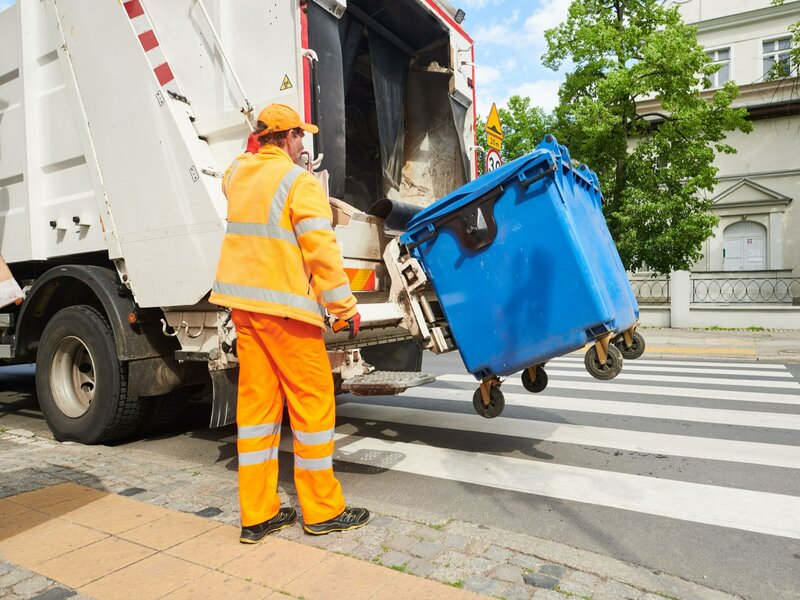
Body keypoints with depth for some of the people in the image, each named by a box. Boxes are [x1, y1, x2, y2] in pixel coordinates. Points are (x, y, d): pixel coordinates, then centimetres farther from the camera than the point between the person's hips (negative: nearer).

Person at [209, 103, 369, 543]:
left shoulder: (238, 173, 12)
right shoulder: (300, 182, -9)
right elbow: (322, 252, -15)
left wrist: (255, 150, 40)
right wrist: (346, 306, -10)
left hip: (241, 302, 8)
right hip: (283, 305, -8)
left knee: (255, 399, 10)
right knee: (312, 400, 3)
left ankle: (257, 514, 17)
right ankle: (322, 510, 15)